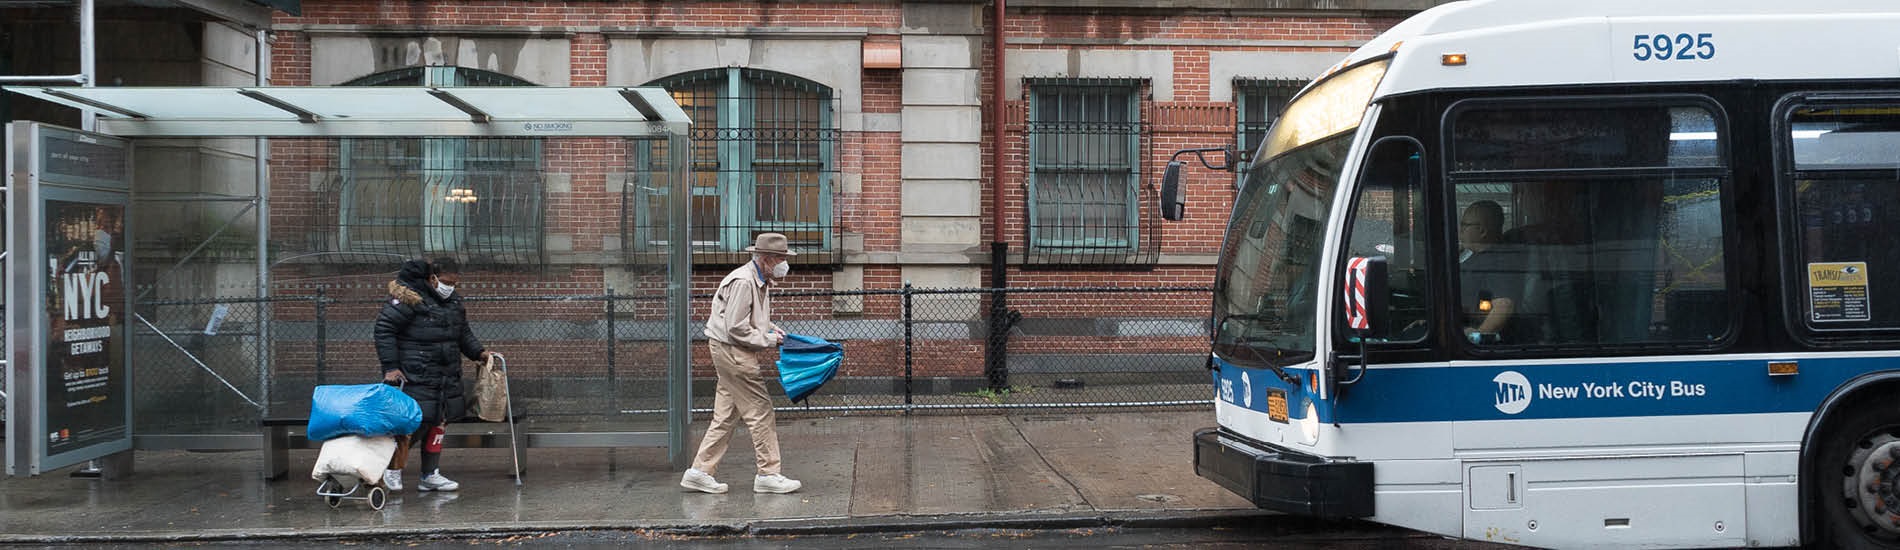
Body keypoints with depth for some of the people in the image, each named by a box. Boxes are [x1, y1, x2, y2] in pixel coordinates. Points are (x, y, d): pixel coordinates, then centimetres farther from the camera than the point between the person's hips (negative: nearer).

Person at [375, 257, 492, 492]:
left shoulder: (454, 301, 13)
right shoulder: (410, 297, -13)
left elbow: (463, 332, 26)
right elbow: (384, 328, -13)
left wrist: (478, 351, 9)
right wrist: (391, 367, -16)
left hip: (447, 376, 8)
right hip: (416, 376, -8)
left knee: (438, 422, 10)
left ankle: (430, 475, 19)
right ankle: (392, 469, 6)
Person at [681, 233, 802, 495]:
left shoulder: (761, 281, 13)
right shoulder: (743, 281, -19)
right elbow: (736, 328, -21)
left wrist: (771, 328, 10)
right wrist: (769, 339, -14)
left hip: (736, 354, 10)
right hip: (732, 352, -10)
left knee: (726, 416, 11)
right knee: (760, 412, -5)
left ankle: (700, 471, 14)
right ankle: (768, 474, 2)